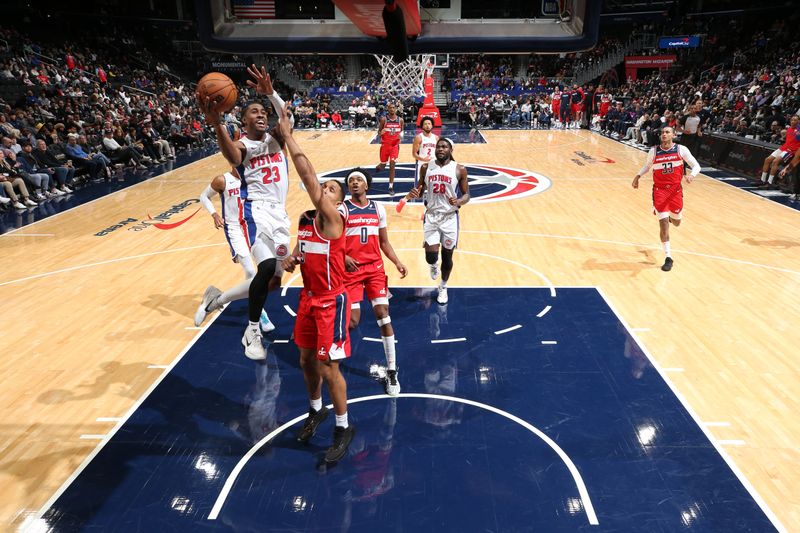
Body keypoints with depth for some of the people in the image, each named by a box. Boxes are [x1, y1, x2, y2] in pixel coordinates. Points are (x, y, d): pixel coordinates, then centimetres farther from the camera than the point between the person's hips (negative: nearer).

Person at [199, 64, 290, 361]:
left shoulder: (276, 138, 14)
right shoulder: (241, 146, 0)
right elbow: (232, 156, -27)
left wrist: (270, 93, -27)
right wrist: (217, 125, -46)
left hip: (279, 211, 6)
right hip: (256, 209, -6)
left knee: (274, 273, 9)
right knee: (267, 266, -25)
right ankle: (252, 332, -10)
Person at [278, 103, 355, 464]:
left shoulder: (334, 218, -19)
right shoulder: (305, 219, 4)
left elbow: (307, 174, -27)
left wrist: (287, 135, -24)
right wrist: (291, 259, -3)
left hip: (331, 301, -8)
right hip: (308, 297, 8)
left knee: (328, 367, -2)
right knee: (306, 359, 18)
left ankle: (343, 427, 18)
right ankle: (316, 410, 42)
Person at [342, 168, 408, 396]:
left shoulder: (378, 209, 6)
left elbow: (384, 243, 12)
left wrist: (398, 263, 0)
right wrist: (343, 257, -24)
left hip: (375, 267, 3)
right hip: (350, 269, -3)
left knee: (383, 315, -4)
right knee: (352, 321, -3)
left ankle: (391, 371, 7)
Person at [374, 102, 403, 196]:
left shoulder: (400, 120, -2)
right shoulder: (383, 119, -8)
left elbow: (402, 131, 12)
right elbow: (379, 132, -1)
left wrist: (401, 135, -12)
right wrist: (381, 132, -25)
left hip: (395, 145, 0)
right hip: (385, 145, 0)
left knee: (392, 164, -9)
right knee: (383, 165, 9)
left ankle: (391, 187, -4)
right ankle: (378, 167, 50)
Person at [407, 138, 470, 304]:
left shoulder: (459, 170, -5)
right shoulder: (426, 167, 2)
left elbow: (467, 195, 0)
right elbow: (421, 190, 12)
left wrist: (459, 201, -22)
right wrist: (415, 194, -12)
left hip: (450, 217, -1)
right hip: (431, 216, 1)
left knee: (447, 256, 9)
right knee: (431, 256, -8)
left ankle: (443, 287, 33)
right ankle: (434, 265, 32)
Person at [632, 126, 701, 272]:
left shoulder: (681, 149, -5)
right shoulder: (653, 151, -1)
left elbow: (696, 165, -2)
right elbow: (647, 166, 18)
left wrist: (692, 175, -22)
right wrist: (638, 176, 4)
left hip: (675, 189, 1)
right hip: (659, 190, -1)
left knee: (676, 222, 13)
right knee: (663, 223, -8)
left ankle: (670, 216, 55)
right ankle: (668, 258, 0)